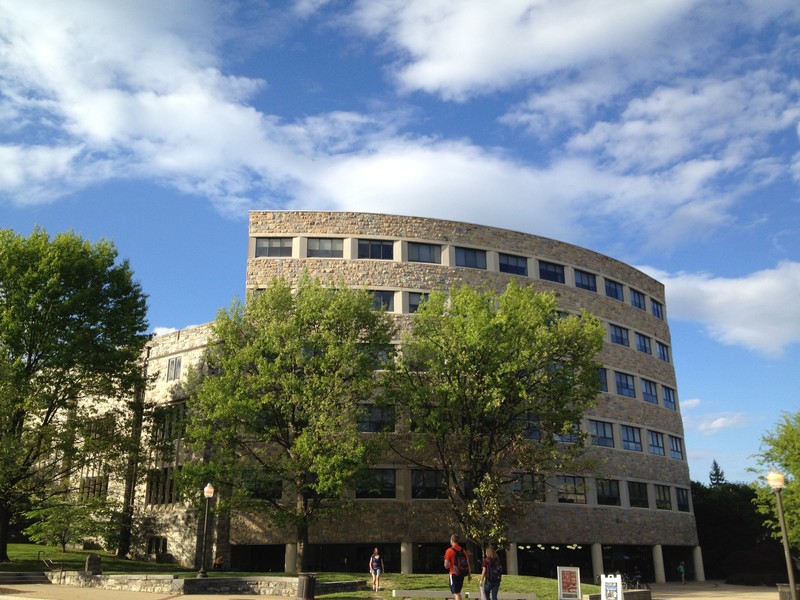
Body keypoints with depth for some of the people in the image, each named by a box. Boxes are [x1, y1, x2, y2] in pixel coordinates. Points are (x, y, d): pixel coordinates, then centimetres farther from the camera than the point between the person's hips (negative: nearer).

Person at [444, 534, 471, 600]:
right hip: (462, 574, 5)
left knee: (456, 593, -3)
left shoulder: (449, 550, -10)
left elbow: (446, 565, -12)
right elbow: (468, 564, 7)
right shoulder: (463, 550, 6)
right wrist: (469, 575, 13)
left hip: (454, 574, -5)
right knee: (458, 592, 21)